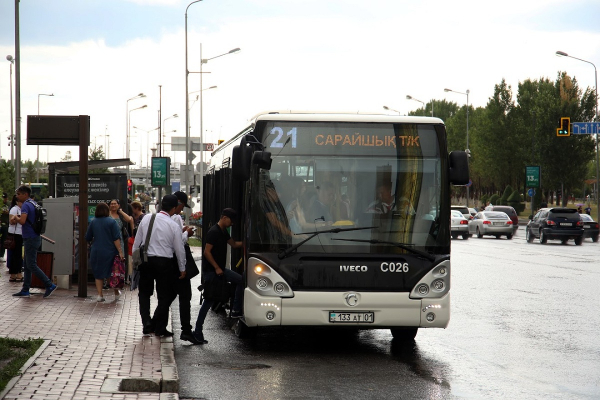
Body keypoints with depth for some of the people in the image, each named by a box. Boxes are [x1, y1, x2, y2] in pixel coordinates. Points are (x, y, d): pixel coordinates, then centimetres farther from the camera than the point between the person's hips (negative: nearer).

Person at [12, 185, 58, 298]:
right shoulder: (33, 204, 14)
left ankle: (50, 285, -10)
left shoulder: (26, 205, -16)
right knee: (27, 265, 12)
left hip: (30, 239, -10)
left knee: (31, 265, -7)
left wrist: (16, 218, -10)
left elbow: (22, 221, -30)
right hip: (35, 237, 10)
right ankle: (25, 290, 15)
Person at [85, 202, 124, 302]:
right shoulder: (112, 222, -8)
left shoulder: (93, 222, 1)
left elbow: (88, 238, 9)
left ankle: (100, 295, 4)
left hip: (96, 252, 2)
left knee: (98, 274, 9)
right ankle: (116, 293, 24)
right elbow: (116, 239, -13)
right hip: (110, 252, -2)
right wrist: (120, 252, -12)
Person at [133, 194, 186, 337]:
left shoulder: (146, 219, -1)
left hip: (146, 260, 3)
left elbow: (137, 242, 5)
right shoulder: (174, 226, -9)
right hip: (164, 262, -3)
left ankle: (147, 323, 2)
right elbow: (179, 249, -3)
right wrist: (182, 269, 9)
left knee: (144, 293, 17)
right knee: (164, 296, 10)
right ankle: (159, 327, 10)